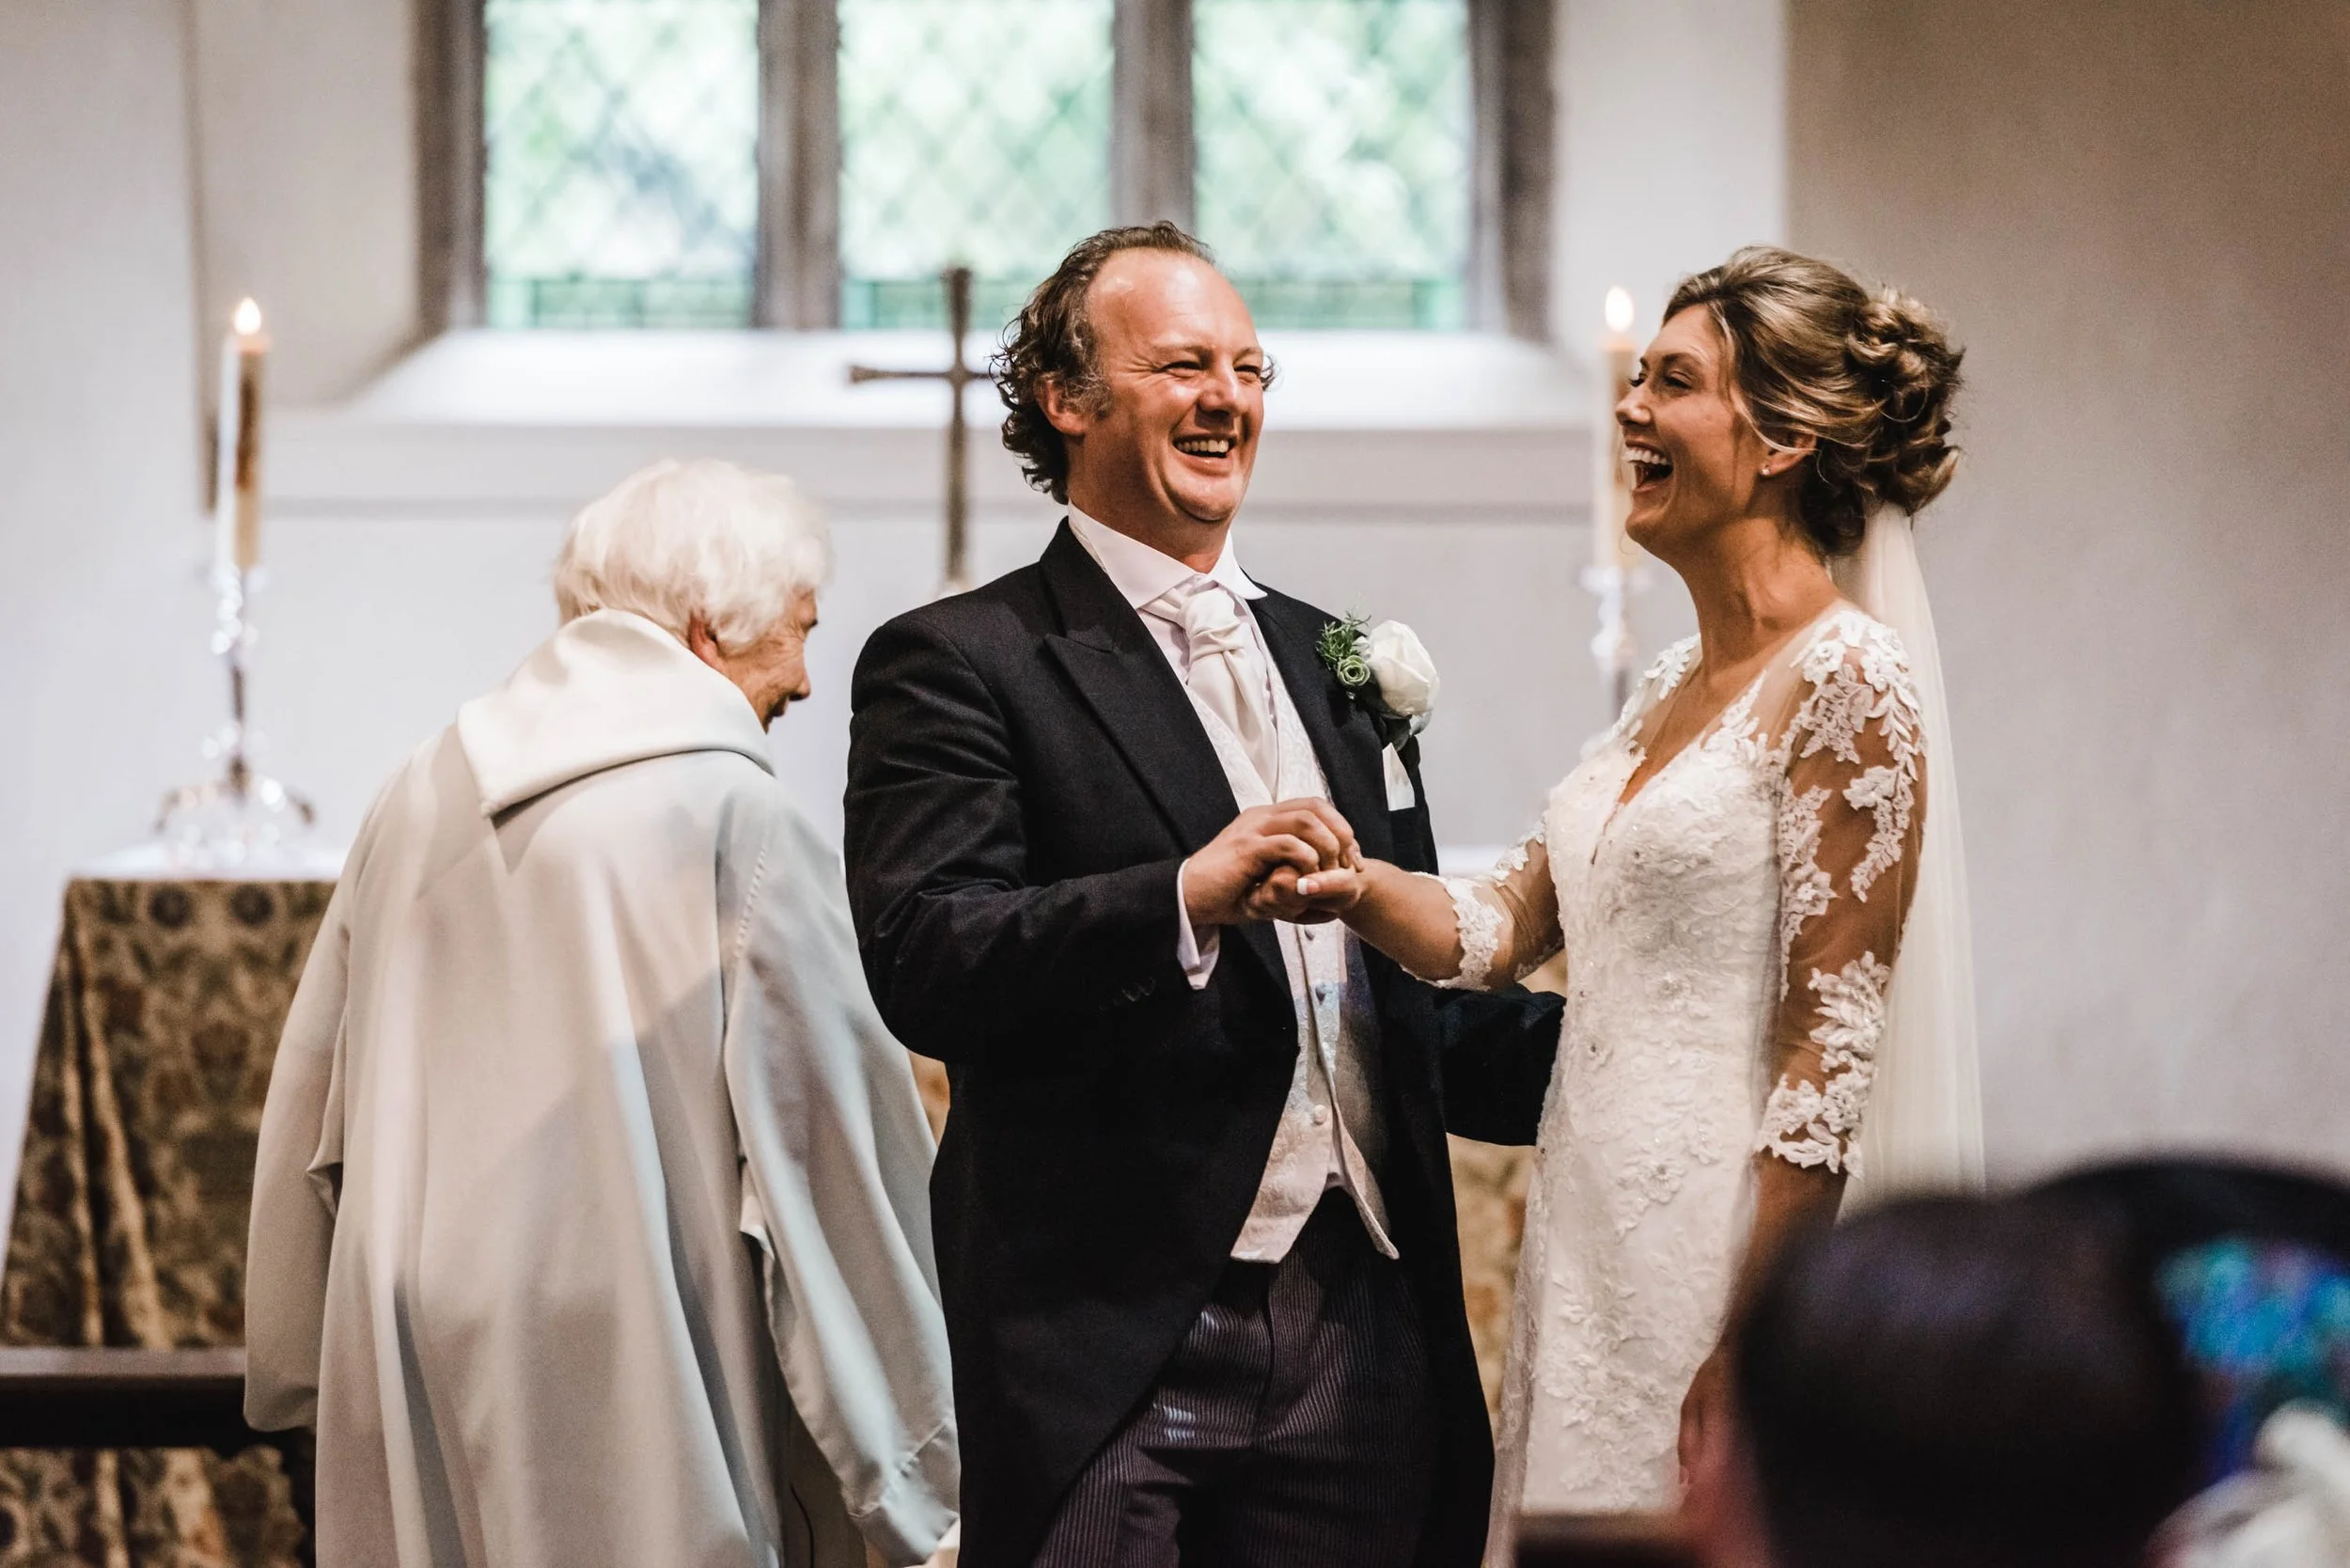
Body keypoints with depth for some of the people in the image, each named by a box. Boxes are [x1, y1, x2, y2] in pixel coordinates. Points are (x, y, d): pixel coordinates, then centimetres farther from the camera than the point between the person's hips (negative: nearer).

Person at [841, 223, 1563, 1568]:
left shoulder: (1335, 660, 19)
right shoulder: (954, 665, -1)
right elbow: (921, 967, -16)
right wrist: (1186, 899, -26)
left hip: (1359, 1338, 6)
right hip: (1112, 1344, -6)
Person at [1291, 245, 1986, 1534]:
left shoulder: (1845, 684, -13)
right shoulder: (1672, 688, 14)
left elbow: (1828, 1050, -16)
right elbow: (1506, 926, 14)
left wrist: (1747, 1350, -19)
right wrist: (1362, 887, -7)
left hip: (1730, 1243, -8)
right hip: (1597, 1236, 8)